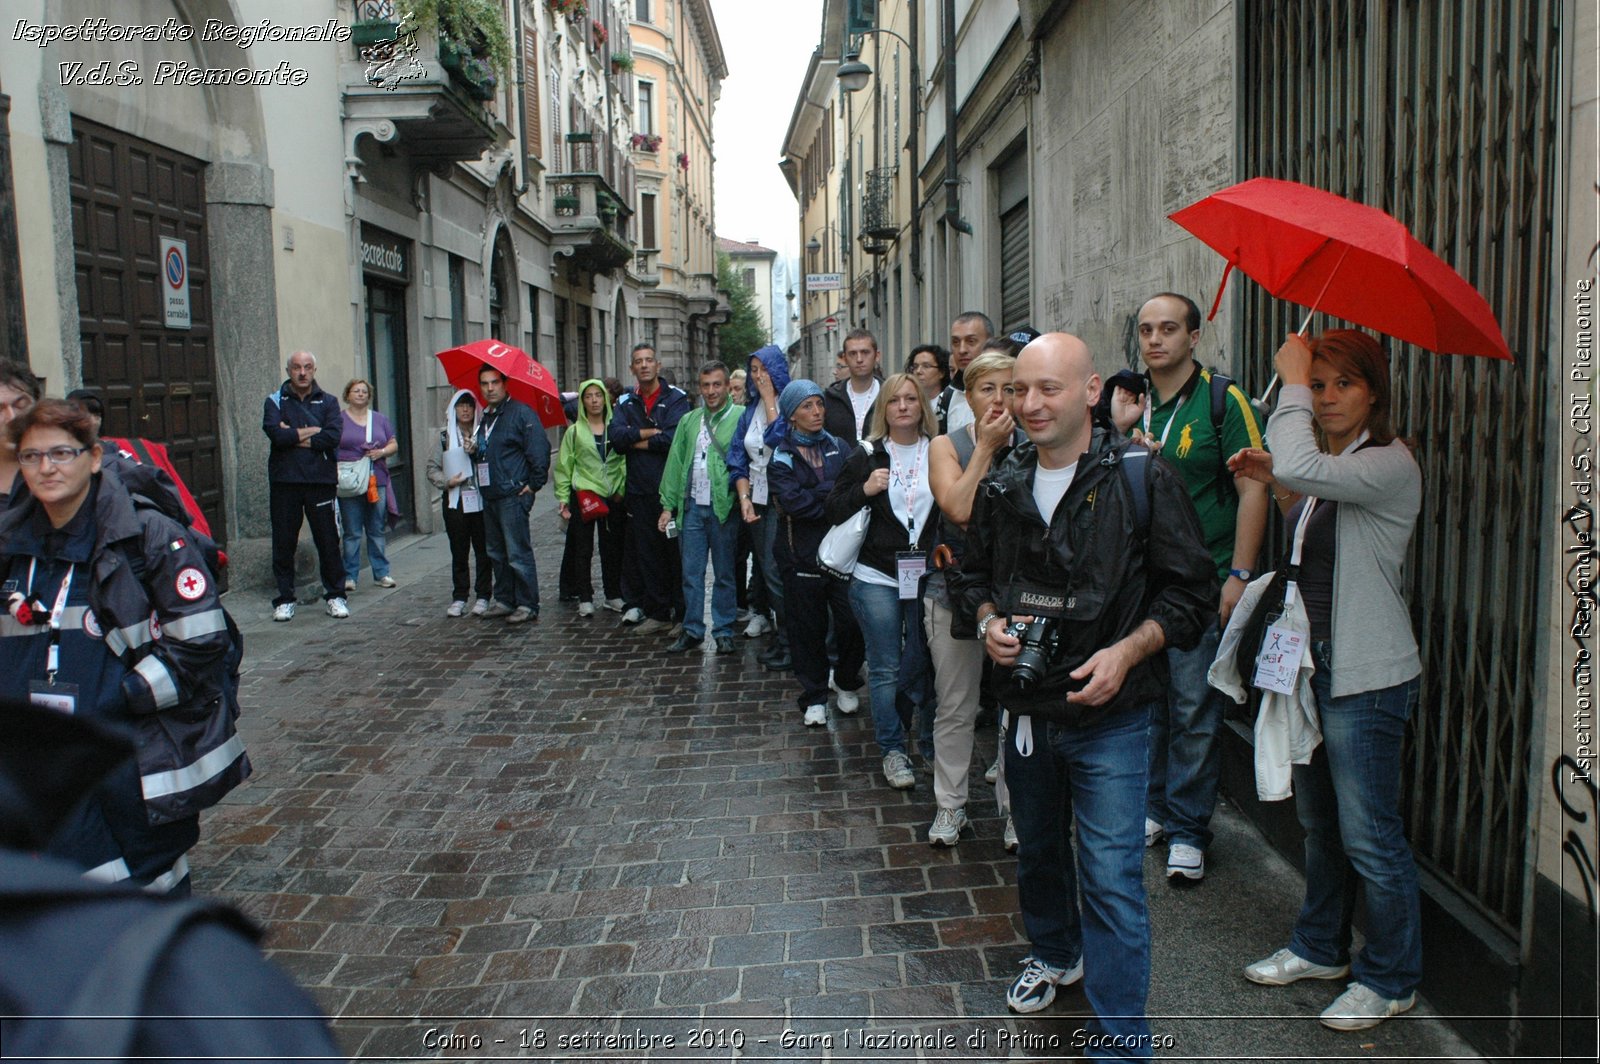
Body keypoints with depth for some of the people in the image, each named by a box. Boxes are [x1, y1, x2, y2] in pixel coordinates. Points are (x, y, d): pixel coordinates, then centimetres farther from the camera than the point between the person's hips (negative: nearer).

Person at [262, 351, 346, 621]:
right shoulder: (275, 401, 6)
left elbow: (333, 437, -10)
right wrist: (313, 431, -8)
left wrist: (294, 436, -9)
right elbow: (276, 434, -13)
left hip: (321, 480, 0)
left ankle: (335, 595, 13)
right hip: (284, 481, 0)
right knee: (284, 543, 5)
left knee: (328, 541, 3)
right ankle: (285, 599, 15)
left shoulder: (327, 402, 8)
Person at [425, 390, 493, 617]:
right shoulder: (445, 436, 8)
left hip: (481, 499, -1)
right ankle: (459, 598, 13)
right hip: (454, 501, 1)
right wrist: (446, 481, -6)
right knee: (459, 552, 6)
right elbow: (432, 468, 8)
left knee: (483, 550, 2)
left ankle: (483, 597, 11)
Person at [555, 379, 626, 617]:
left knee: (612, 548, 7)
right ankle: (585, 598, 10)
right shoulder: (574, 431, 5)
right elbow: (563, 467, 5)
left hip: (613, 497, 1)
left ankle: (613, 595, 19)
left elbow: (626, 462, 7)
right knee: (583, 550, 2)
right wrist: (563, 498, -1)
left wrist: (623, 490, -4)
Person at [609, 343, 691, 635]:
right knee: (647, 554, 8)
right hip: (639, 490, 4)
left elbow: (675, 438, -17)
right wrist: (651, 432, -14)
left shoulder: (676, 398, -1)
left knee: (676, 552, 1)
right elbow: (615, 435, -5)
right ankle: (657, 612, 17)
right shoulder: (626, 401, 12)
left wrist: (636, 441, -7)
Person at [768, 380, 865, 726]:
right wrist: (836, 492, -12)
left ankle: (846, 683, 25)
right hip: (802, 553, -2)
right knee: (809, 628, 5)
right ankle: (814, 697, 22)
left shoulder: (838, 448, 11)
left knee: (852, 623, -2)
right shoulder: (782, 456, 1)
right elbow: (793, 501, -15)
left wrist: (816, 498, -15)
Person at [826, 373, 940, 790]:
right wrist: (865, 489, -16)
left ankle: (932, 744, 26)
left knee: (926, 664, 8)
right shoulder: (866, 456, 1)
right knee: (885, 669, 4)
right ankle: (892, 750, 18)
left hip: (927, 578, 1)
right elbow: (834, 510, 1)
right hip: (877, 579, -1)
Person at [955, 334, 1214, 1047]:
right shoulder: (1002, 486, 3)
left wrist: (1127, 651, -20)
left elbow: (1190, 588, -8)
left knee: (1112, 878, -4)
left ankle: (1120, 1039, 12)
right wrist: (988, 620, -5)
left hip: (1109, 718, -5)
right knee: (1038, 849, 24)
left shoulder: (1141, 479, -11)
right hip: (1026, 709, 5)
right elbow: (975, 574, 16)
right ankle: (1053, 953, 50)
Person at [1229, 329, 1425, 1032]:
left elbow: (1299, 467, -34)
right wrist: (1278, 489, 6)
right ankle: (1322, 948, 35)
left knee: (1369, 836, 1)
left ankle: (1390, 980, 19)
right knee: (1318, 822, 19)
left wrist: (1290, 384, -19)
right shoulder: (1327, 468, 12)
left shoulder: (1389, 464, -16)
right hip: (1315, 664, 9)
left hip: (1366, 677, -9)